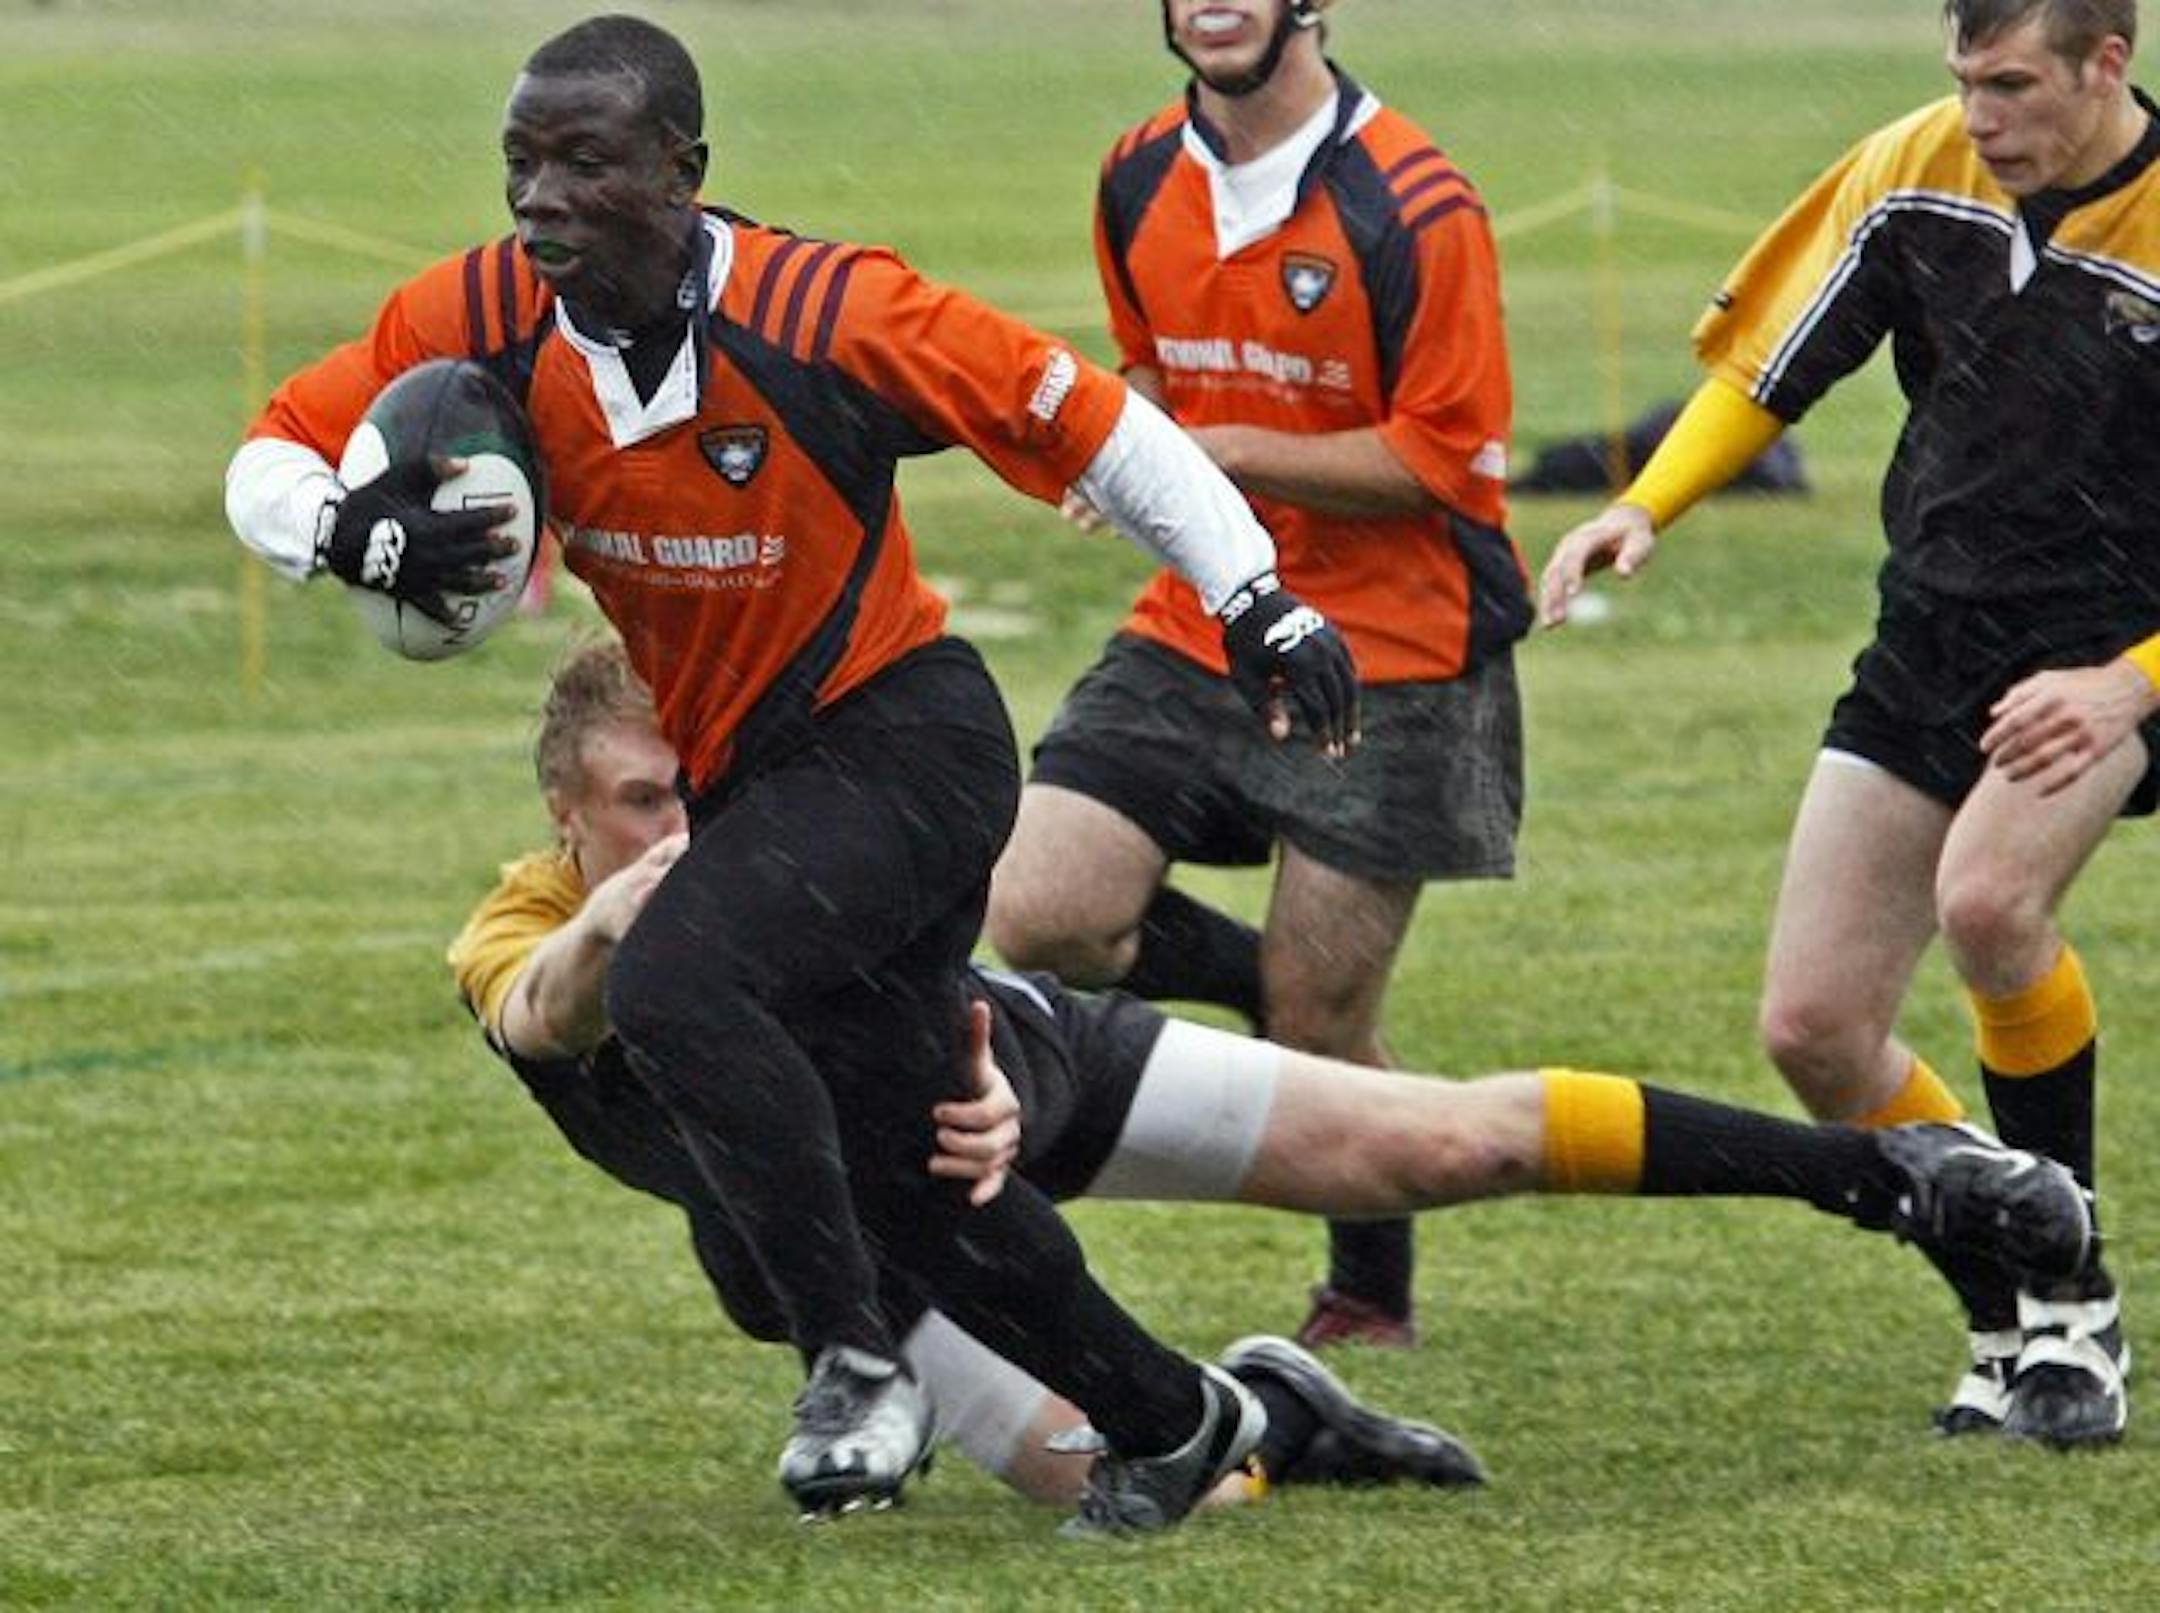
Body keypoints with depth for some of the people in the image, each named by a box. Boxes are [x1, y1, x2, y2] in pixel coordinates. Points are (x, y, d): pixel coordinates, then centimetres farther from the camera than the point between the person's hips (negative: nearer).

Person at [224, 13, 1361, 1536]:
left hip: (903, 740, -7)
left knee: (675, 983, -30)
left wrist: (1255, 598, -17)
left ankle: (859, 1362, -19)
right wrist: (359, 533, -28)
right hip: (745, 778, 7)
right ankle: (1173, 1422, 31)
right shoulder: (482, 318, -10)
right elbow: (274, 458, -5)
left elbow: (1085, 420, -14)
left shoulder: (827, 313, -23)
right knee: (900, 1168, 12)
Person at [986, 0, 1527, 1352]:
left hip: (1389, 651, -6)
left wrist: (1225, 453, -21)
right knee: (1041, 917, -13)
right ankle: (1299, 990, 14)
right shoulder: (1140, 180, 5)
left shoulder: (1412, 207, -16)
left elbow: (1444, 457, -15)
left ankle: (1373, 1300, 26)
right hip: (1196, 632, 6)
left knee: (1319, 1028, -1)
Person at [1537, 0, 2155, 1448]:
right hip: (1930, 643, 6)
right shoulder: (1916, 171, -4)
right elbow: (1770, 363, 9)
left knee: (1985, 895, -33)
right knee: (1816, 1029, -2)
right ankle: (2015, 1335, 18)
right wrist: (1647, 509, -6)